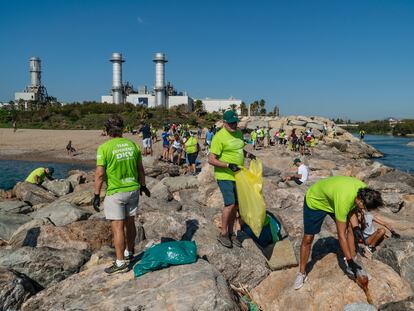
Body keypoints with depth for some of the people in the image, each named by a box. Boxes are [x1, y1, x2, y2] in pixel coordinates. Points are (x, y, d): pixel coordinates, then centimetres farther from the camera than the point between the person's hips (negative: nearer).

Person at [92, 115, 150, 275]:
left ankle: (121, 263, 8)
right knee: (130, 223, 18)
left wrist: (96, 195, -6)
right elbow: (140, 169, 8)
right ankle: (129, 253, 34)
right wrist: (142, 185, 22)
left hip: (115, 193, -5)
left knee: (117, 227, 2)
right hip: (133, 190, 6)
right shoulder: (133, 145, 2)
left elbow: (100, 174, -15)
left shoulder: (104, 148, -13)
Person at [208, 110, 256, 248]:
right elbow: (211, 159, -18)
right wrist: (229, 165, -26)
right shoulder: (219, 137, -16)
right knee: (230, 204, -14)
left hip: (237, 176, 8)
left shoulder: (239, 133, 9)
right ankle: (223, 234, 5)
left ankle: (231, 233, 26)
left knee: (235, 205, 12)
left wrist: (248, 154, 7)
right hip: (225, 176, -8)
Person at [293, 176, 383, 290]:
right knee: (308, 239, -1)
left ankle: (351, 268, 10)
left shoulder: (364, 190, -22)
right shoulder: (344, 200, -42)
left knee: (350, 228, -3)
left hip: (332, 198, 7)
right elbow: (341, 235, -33)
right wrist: (350, 261, -25)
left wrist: (356, 227, -16)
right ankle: (301, 273, 17)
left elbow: (351, 208, -1)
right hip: (315, 201, -7)